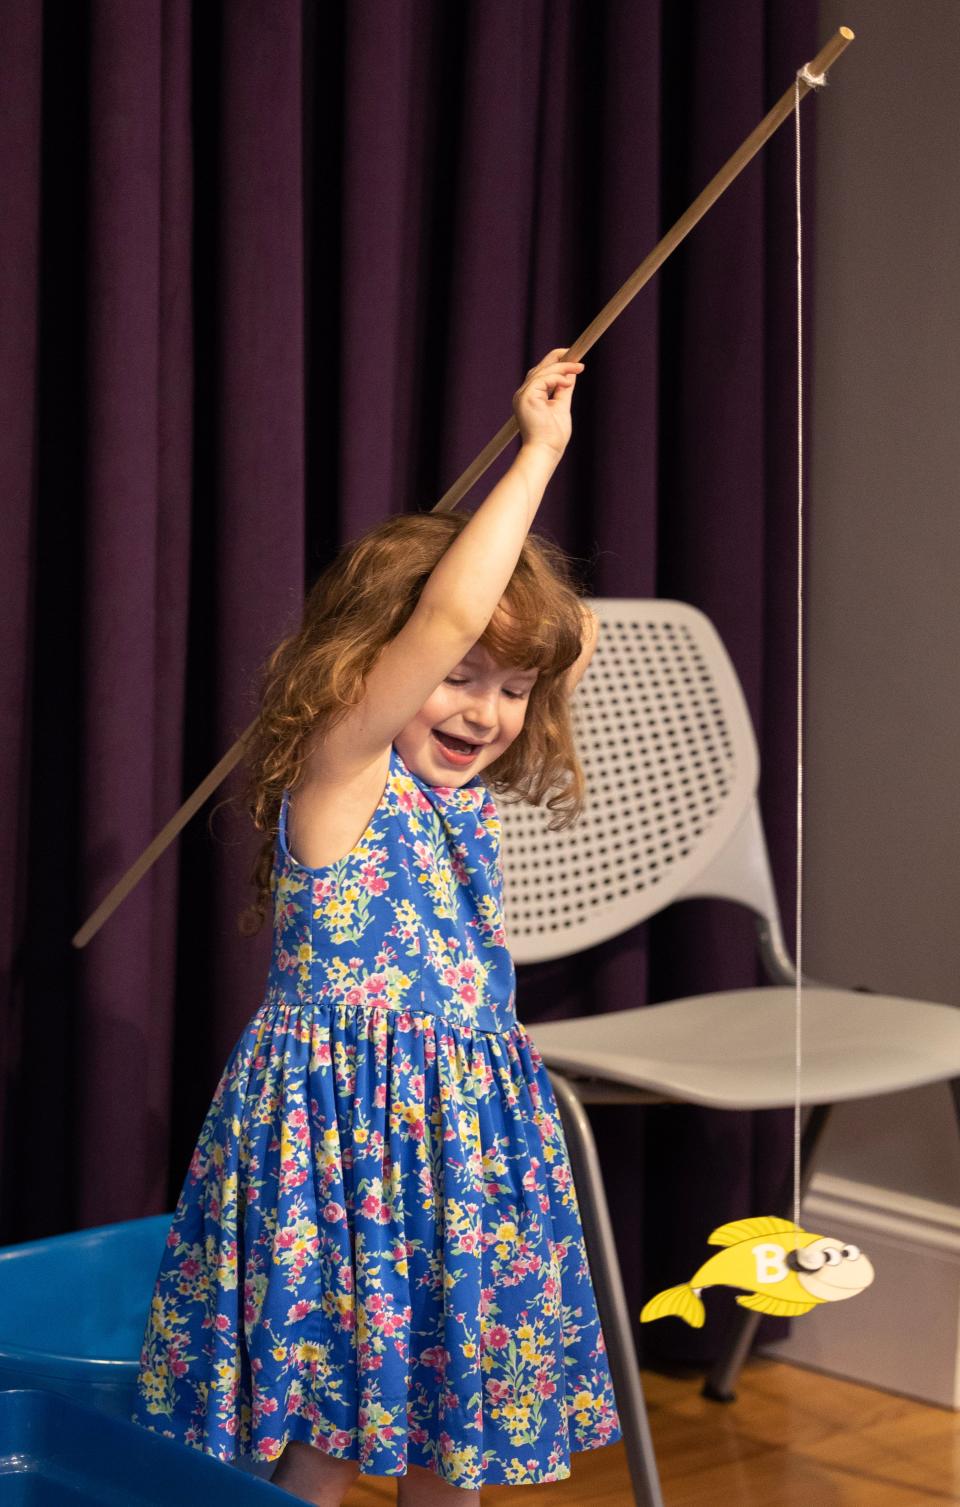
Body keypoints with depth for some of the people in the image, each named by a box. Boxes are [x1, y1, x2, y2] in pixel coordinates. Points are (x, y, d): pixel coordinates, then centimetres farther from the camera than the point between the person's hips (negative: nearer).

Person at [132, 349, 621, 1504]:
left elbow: (571, 641, 23)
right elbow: (444, 620, -27)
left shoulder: (457, 789, 9)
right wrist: (537, 454, -21)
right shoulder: (339, 773, -13)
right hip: (344, 1128, -8)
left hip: (464, 1132, 8)